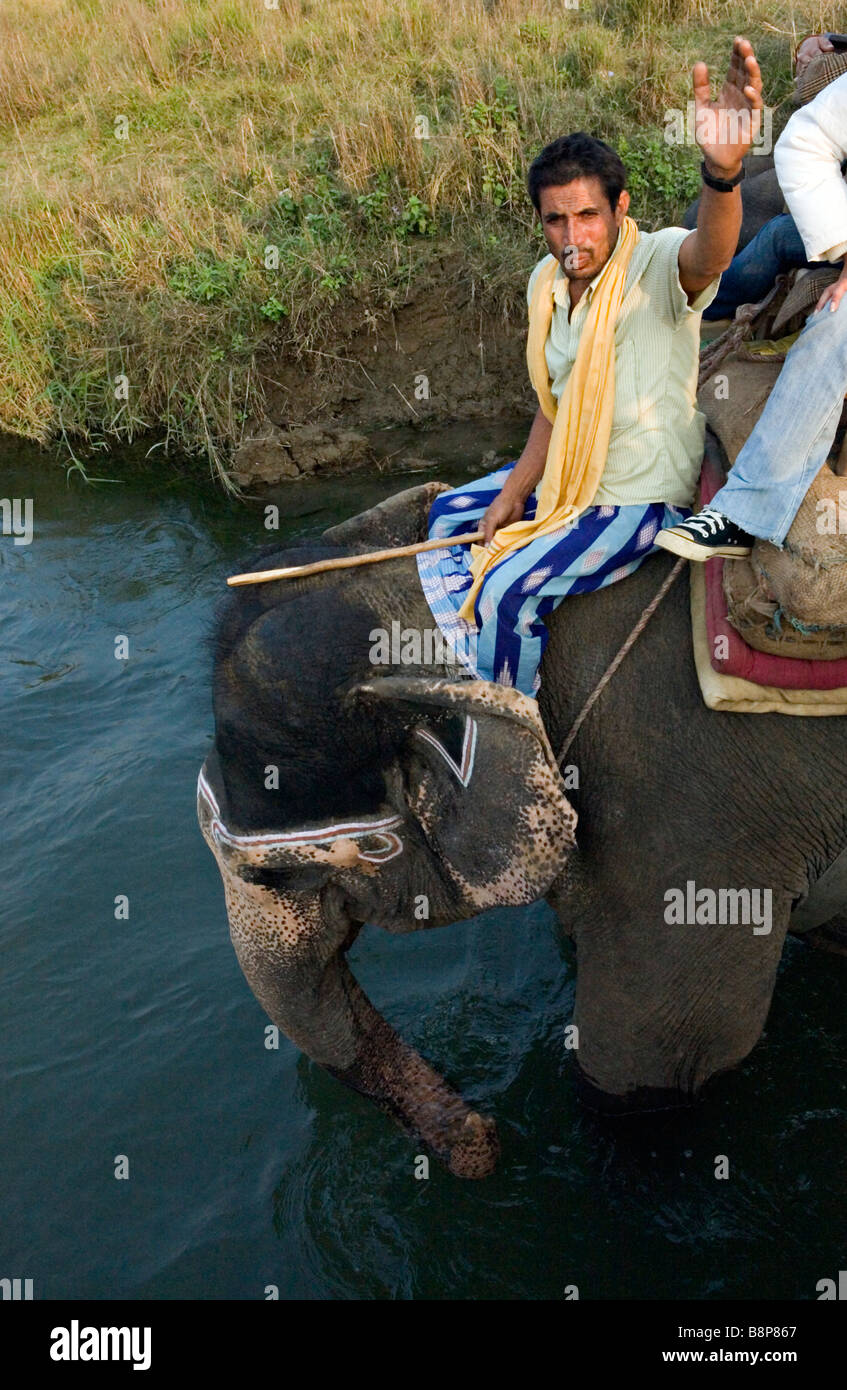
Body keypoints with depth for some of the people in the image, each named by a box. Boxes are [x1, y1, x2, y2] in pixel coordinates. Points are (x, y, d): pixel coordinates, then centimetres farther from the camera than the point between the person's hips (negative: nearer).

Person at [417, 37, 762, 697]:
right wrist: (515, 490, 3)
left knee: (507, 591, -20)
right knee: (449, 516, 15)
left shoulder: (659, 264, -22)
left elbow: (709, 255, -49)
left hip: (642, 496, -8)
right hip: (571, 472, 8)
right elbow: (557, 402, 10)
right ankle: (480, 675, 32)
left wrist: (722, 170, -70)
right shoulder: (546, 283, 0)